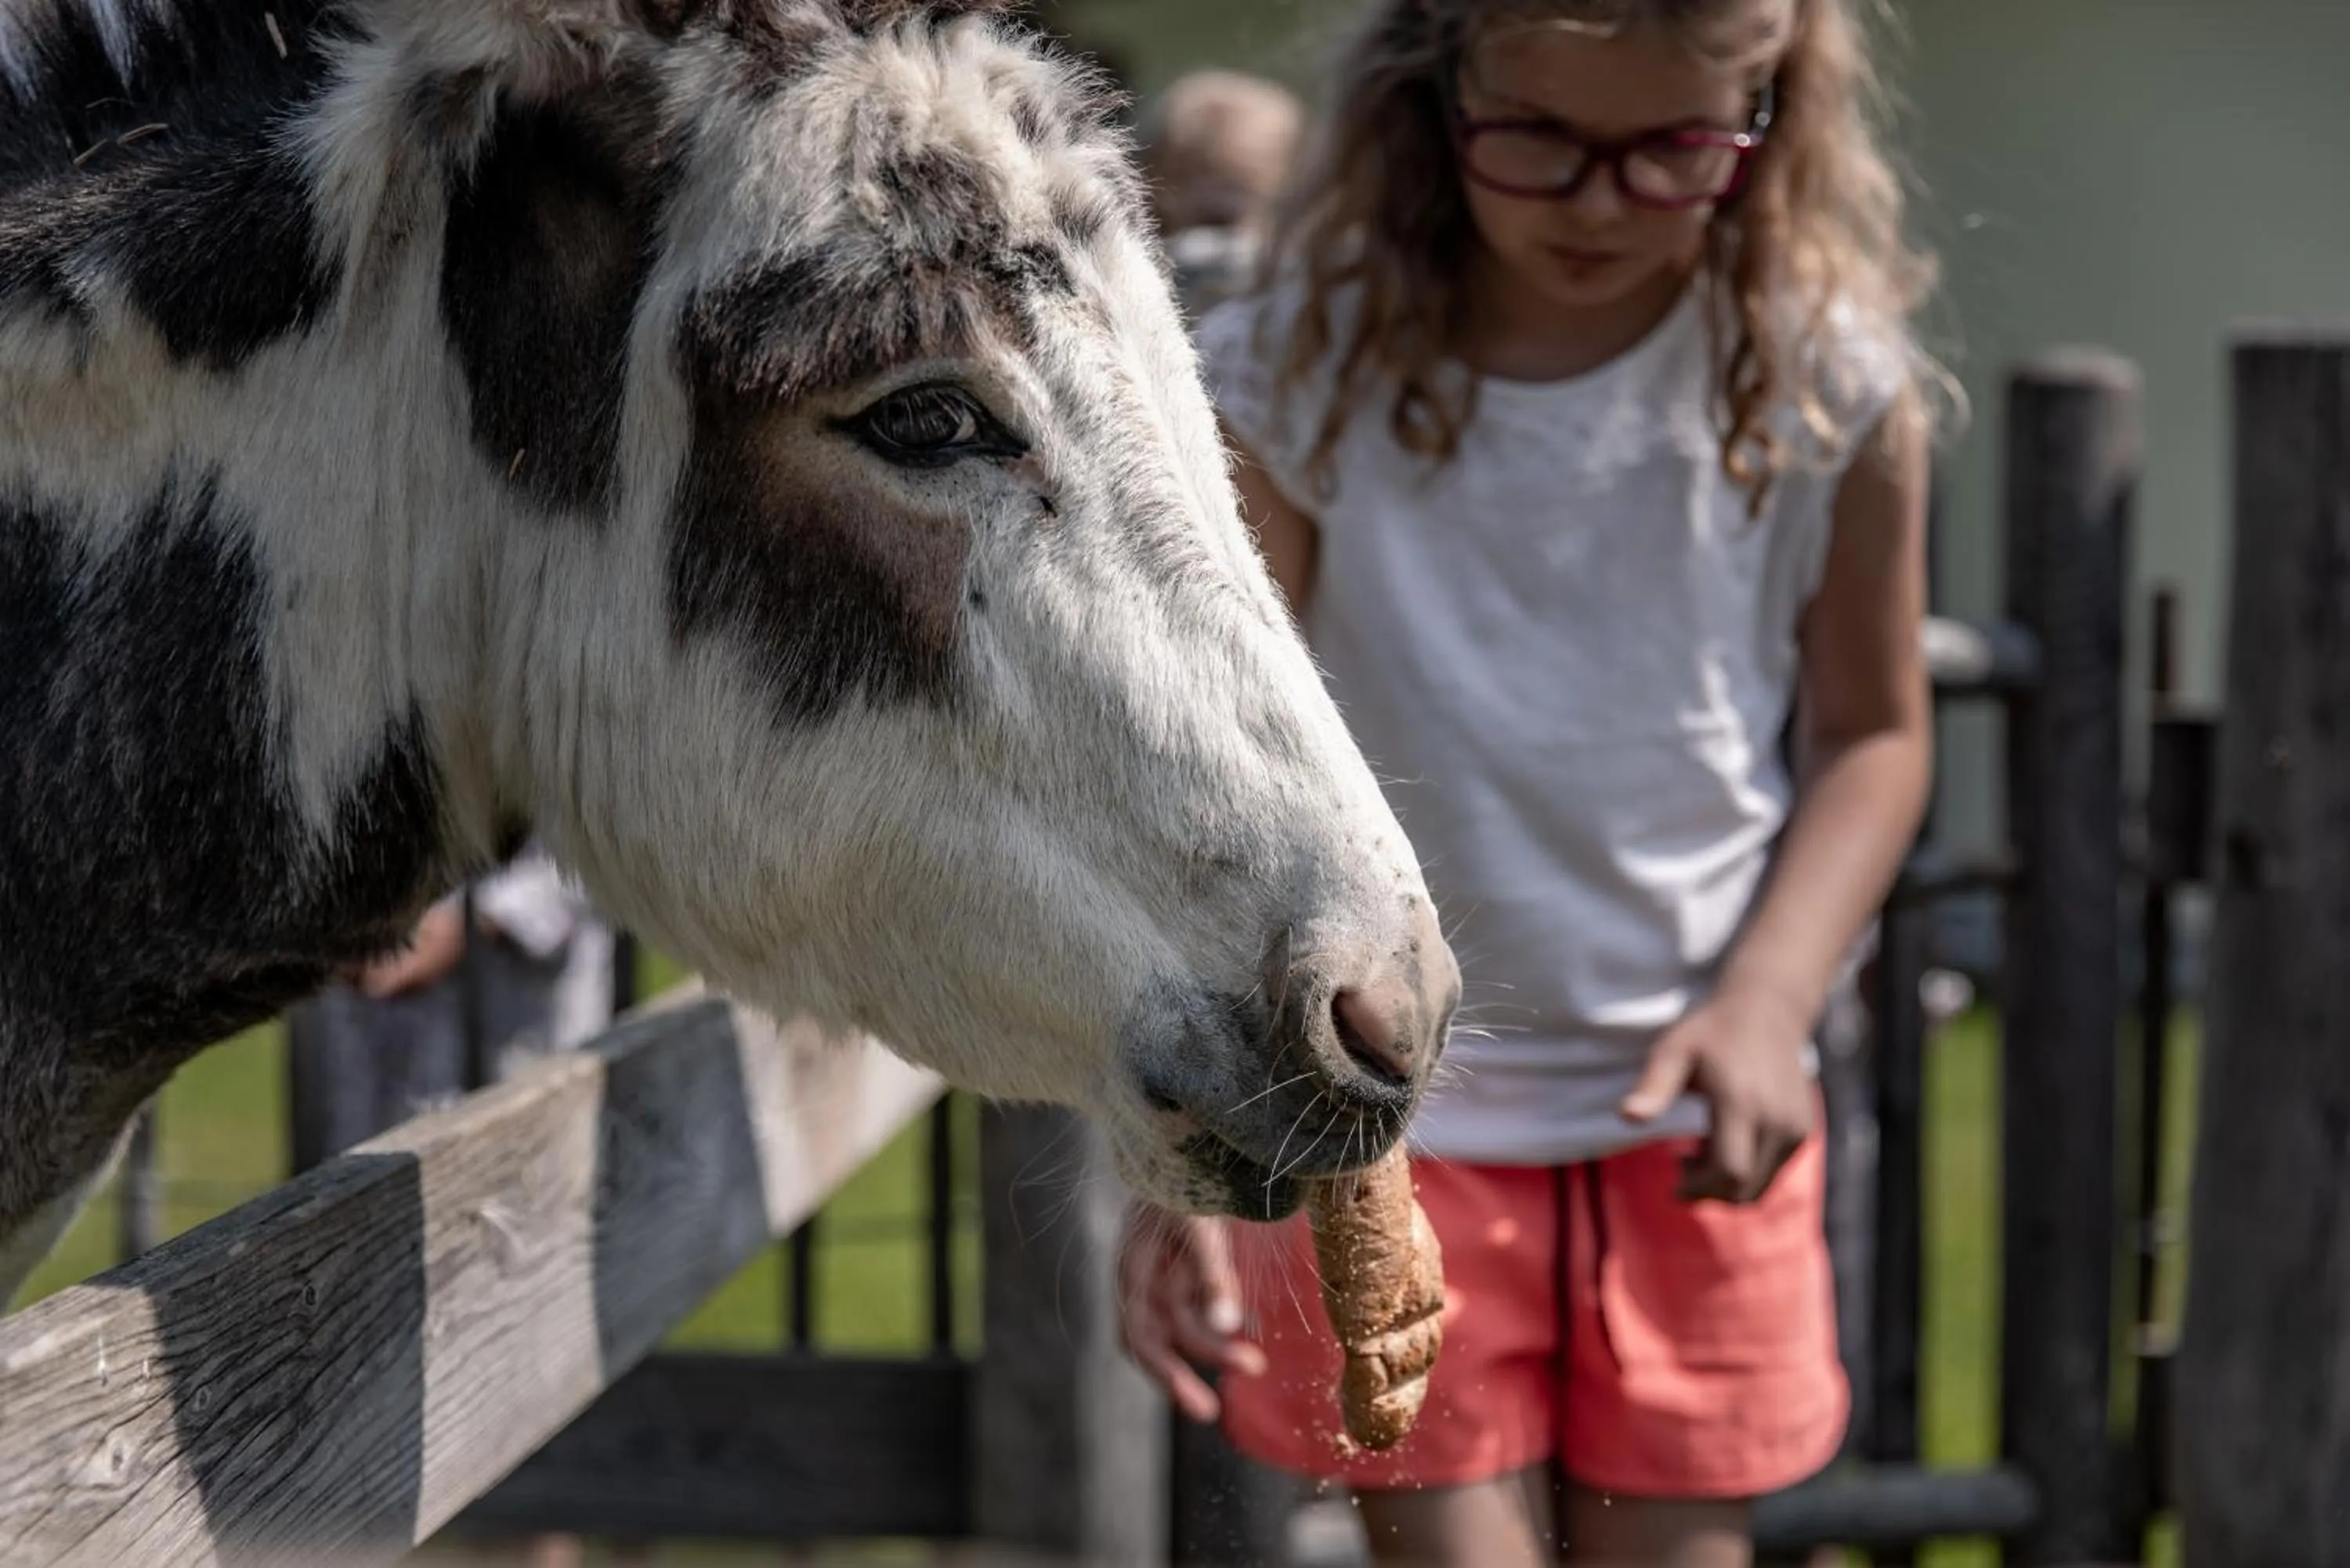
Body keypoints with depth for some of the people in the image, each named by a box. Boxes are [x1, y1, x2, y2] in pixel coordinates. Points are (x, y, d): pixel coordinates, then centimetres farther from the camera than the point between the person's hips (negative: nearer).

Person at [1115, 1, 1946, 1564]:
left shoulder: (1829, 386, -8)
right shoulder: (1296, 377, -12)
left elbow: (1873, 734, 4)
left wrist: (1767, 999, -13)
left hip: (1697, 1118, 2)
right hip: (1393, 1107, -1)